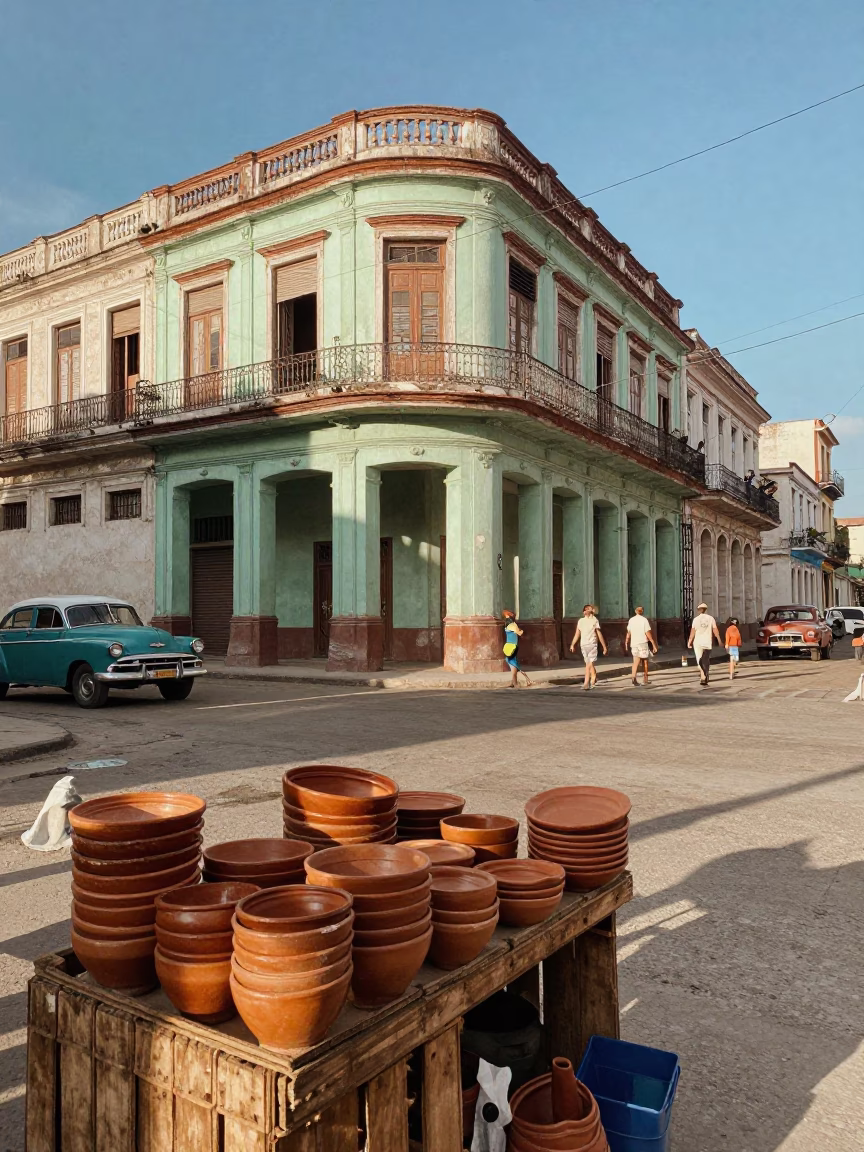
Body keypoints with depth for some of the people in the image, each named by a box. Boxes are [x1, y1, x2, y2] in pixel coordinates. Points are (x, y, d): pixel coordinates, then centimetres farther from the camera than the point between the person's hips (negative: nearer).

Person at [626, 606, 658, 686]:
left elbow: (629, 633, 12)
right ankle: (645, 680, 22)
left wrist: (626, 642, 26)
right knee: (645, 662, 13)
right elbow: (648, 634, -12)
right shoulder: (644, 620, -9)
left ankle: (633, 676, -22)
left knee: (636, 662, 1)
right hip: (643, 643, -3)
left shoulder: (631, 620, 4)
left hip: (634, 643, 3)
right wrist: (654, 645, -8)